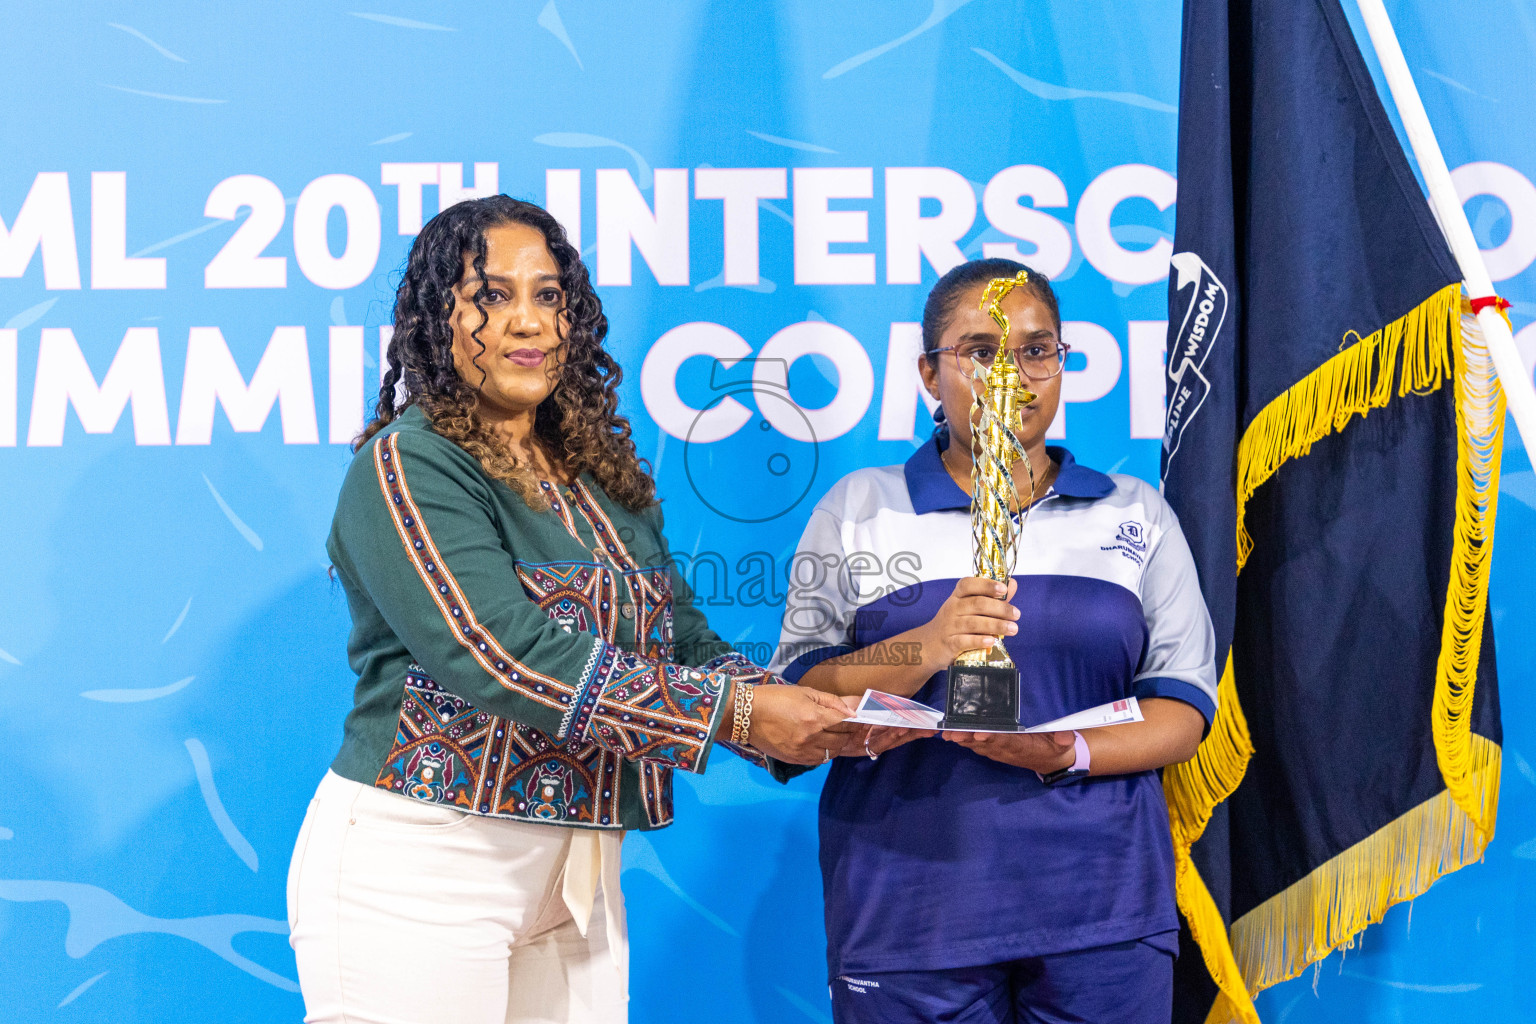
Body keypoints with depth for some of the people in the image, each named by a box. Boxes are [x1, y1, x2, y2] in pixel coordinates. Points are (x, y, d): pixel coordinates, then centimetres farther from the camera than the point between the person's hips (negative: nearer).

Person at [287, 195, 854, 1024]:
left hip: (576, 881, 7)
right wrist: (734, 713, -20)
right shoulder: (408, 469, -10)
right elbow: (506, 660, -22)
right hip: (419, 867, -7)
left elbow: (687, 644, 13)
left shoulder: (605, 480, 13)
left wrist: (824, 722, -7)